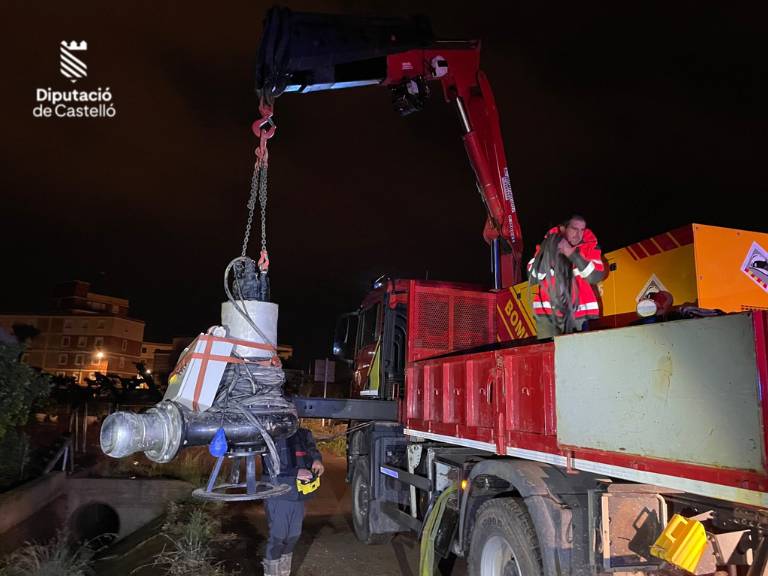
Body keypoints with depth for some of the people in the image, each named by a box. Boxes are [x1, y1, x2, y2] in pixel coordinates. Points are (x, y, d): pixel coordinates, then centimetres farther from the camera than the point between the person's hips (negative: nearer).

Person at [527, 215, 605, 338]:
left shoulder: (590, 245, -1)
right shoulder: (549, 243, -1)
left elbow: (596, 277, -14)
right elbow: (532, 278, -7)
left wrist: (572, 254, -20)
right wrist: (550, 255, -18)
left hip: (578, 313, 0)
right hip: (548, 312, 0)